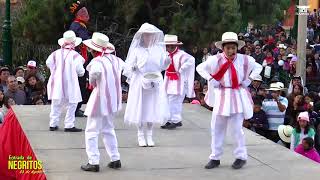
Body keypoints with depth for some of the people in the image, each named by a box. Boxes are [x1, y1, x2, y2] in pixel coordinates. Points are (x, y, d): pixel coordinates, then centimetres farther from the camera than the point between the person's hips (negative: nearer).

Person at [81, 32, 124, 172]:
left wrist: (92, 82, -20)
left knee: (91, 132, 2)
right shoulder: (114, 59, 2)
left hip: (100, 100, -7)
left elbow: (95, 71, -42)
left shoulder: (97, 61, -21)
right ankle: (115, 159, 21)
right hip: (113, 100, 7)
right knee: (108, 130, 21)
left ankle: (93, 162, 0)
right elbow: (122, 65, 22)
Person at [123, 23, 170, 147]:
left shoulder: (159, 49, 7)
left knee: (153, 108, 2)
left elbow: (162, 66, 8)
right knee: (140, 108, 1)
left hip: (155, 83, 2)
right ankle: (141, 135, 12)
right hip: (140, 83, -2)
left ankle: (149, 135, 13)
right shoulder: (137, 50, 0)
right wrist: (133, 68, -20)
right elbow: (129, 65, 2)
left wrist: (167, 61, -12)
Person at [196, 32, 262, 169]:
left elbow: (258, 67, 13)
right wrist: (211, 79, -6)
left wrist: (249, 80, 1)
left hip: (238, 96, -1)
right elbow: (200, 68, 5)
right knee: (216, 127, 6)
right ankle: (215, 157, 16)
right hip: (221, 96, 1)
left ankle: (241, 156, 14)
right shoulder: (216, 60, -7)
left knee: (237, 127, -1)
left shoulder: (245, 60, -4)